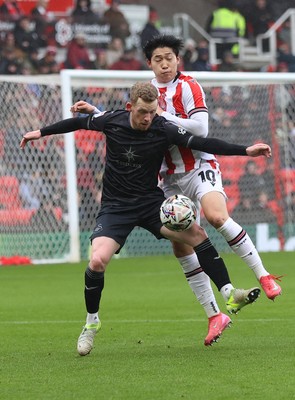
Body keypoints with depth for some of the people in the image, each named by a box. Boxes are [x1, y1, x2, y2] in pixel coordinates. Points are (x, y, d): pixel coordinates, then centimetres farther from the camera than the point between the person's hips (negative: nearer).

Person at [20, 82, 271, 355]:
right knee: (97, 261, -21)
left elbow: (203, 144, -14)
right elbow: (80, 123, 9)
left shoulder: (163, 130, -14)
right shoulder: (111, 121, -11)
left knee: (196, 234, -20)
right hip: (116, 206, 0)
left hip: (151, 202, 0)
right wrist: (42, 132, 18)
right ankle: (92, 322, 5)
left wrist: (245, 151, -22)